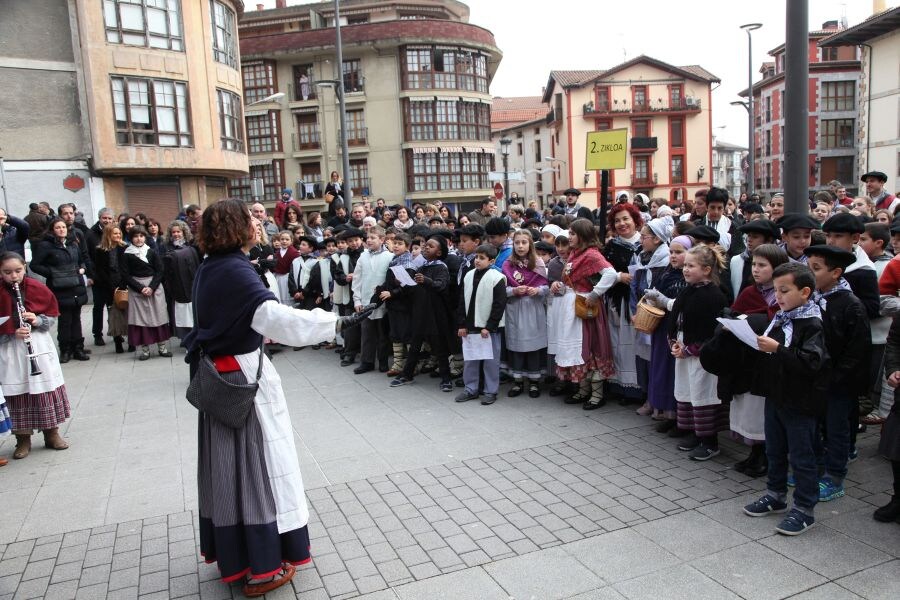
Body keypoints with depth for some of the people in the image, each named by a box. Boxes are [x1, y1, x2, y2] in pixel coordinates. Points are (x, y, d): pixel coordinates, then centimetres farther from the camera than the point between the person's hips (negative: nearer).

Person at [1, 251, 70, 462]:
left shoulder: (37, 288, -2)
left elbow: (53, 313, 4)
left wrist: (37, 320, -14)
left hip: (39, 345, 1)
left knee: (47, 390, 6)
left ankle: (52, 433, 21)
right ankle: (23, 440, 16)